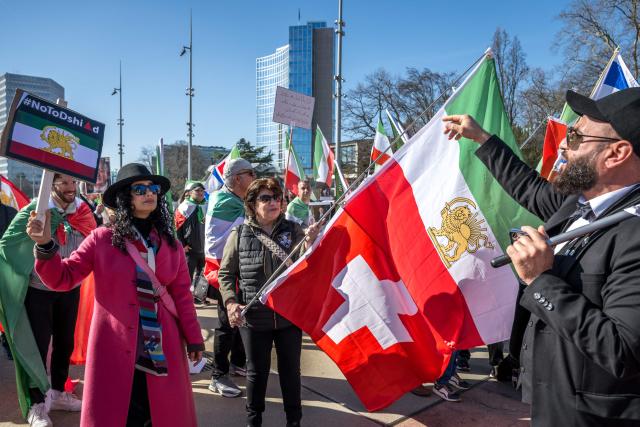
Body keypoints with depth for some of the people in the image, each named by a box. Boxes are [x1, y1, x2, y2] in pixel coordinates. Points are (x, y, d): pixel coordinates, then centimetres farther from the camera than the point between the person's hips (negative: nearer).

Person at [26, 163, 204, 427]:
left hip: (162, 348, 3)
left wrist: (194, 339, 3)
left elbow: (181, 295, 4)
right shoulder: (102, 239, -3)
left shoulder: (170, 245, 5)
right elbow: (63, 278, -4)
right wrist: (45, 247, -20)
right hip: (115, 347, -2)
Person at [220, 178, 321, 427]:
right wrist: (231, 302, -12)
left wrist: (309, 243, -23)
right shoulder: (239, 235, -2)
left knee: (290, 370, 15)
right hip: (254, 318, 0)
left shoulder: (293, 230, -1)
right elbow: (225, 273, 3)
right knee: (257, 371, 16)